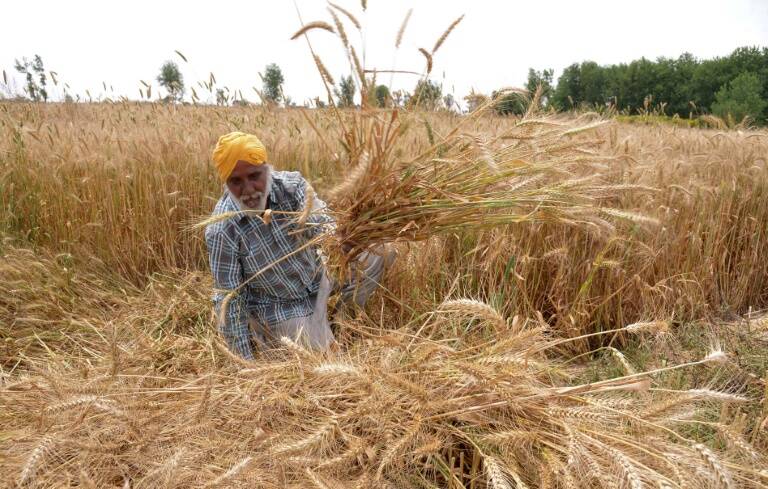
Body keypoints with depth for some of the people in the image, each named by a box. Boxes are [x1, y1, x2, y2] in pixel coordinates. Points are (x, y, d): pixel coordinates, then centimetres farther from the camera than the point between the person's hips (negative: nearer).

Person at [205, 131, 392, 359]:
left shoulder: (291, 185, -18)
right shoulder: (222, 230, -26)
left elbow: (324, 225, -29)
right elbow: (227, 299, -19)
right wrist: (245, 361, -15)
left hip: (319, 280, 4)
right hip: (281, 312, -4)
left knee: (381, 250, -5)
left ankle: (348, 299, 20)